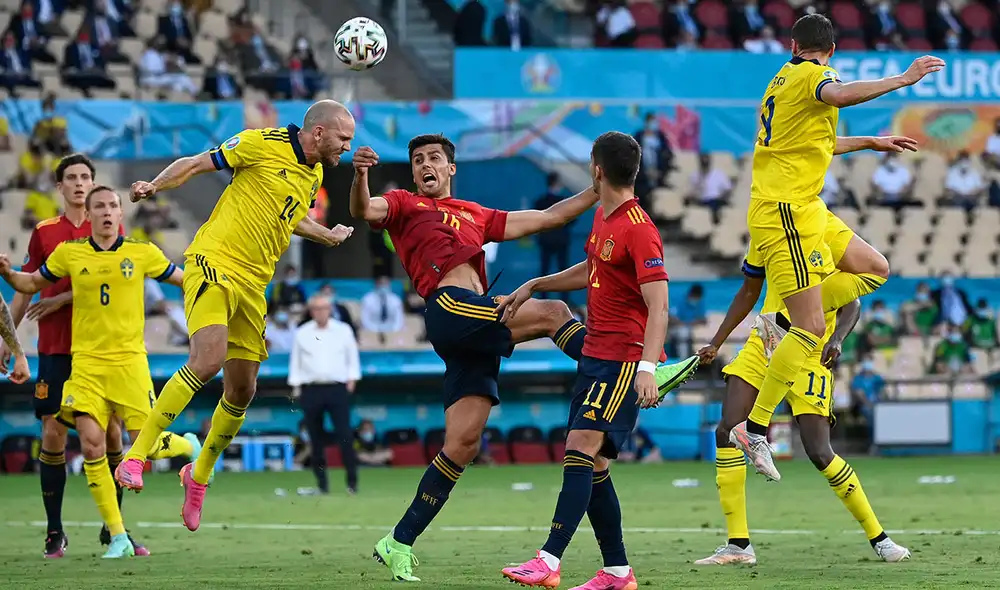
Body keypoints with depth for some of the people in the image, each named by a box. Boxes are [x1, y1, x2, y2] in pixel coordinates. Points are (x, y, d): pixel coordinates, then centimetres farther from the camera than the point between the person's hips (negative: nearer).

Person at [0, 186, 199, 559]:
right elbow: (32, 283, 18)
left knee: (147, 445, -7)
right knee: (92, 447, -10)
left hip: (129, 360, -1)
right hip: (86, 363, 1)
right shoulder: (69, 254, 6)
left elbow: (183, 279, 15)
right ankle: (118, 536, -1)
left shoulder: (141, 253, 3)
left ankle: (189, 445, 31)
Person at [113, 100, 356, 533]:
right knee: (208, 359, -27)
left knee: (242, 392, 7)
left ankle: (200, 474, 29)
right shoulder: (264, 144, -8)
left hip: (253, 285, 8)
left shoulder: (315, 175, 15)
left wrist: (329, 236, 38)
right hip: (215, 263, -8)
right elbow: (196, 164, -5)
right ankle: (135, 457, -24)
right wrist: (155, 186, -19)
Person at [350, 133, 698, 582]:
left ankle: (399, 543, 1)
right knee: (552, 313, -16)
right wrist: (360, 175, -26)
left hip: (475, 335, 6)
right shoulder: (404, 205, 17)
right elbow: (364, 211, -5)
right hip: (449, 307, -6)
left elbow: (547, 218, 32)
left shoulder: (475, 216, 32)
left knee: (463, 444, -1)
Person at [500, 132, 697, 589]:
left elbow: (658, 307, -22)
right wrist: (533, 286, 31)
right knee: (591, 465, 7)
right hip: (594, 356, 10)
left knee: (581, 449, -19)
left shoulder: (638, 230, -16)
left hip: (626, 359, -10)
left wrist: (647, 368, -31)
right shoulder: (602, 217, 12)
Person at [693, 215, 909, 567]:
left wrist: (836, 339, -28)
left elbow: (852, 301, -9)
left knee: (819, 452, -13)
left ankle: (878, 538, 5)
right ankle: (738, 545, -2)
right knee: (727, 431, -9)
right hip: (762, 344, 6)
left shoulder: (831, 232, -7)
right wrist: (716, 343, 18)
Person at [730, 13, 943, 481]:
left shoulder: (783, 80, 21)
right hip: (786, 209, -10)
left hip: (806, 208, 10)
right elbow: (839, 95, -34)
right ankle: (755, 429, -11)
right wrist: (903, 79, -28)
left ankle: (787, 321, 6)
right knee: (809, 331, -12)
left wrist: (871, 143, 42)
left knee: (874, 270, 15)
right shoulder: (813, 74, -8)